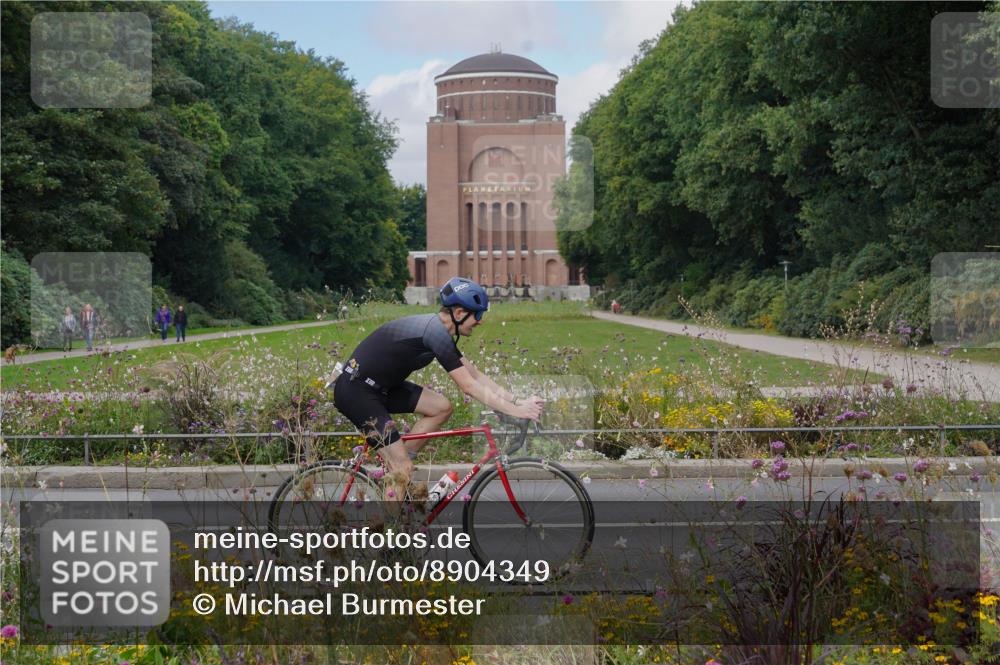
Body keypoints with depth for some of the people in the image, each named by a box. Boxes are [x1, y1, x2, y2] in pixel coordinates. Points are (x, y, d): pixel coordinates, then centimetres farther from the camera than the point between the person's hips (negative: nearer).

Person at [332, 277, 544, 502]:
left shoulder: (438, 329, 8)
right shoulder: (436, 333, -21)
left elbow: (475, 375, 11)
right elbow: (469, 386, -22)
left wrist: (517, 401, 4)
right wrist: (515, 411, -19)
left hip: (377, 386, 10)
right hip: (354, 391, -10)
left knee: (441, 407, 4)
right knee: (403, 469, -11)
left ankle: (394, 466, 10)